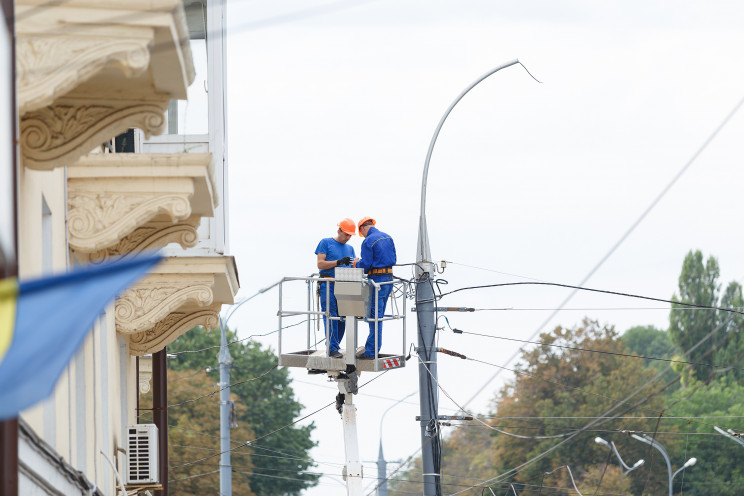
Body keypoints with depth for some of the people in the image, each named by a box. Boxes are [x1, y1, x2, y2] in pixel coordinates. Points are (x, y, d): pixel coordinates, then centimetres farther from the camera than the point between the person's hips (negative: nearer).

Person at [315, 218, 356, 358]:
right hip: (328, 285, -6)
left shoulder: (350, 248, 22)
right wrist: (339, 262, -15)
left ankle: (335, 346, 8)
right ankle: (332, 348, -15)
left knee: (342, 318, 1)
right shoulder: (326, 243, 5)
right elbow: (320, 264, -5)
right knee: (330, 317, -12)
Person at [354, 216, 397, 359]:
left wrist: (357, 263, 7)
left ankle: (371, 352, -6)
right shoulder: (388, 238, 13)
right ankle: (372, 347, 19)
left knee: (375, 316, -7)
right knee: (378, 315, 14)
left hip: (377, 279, -8)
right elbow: (393, 260, 18)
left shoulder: (368, 241, -11)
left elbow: (365, 265, -14)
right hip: (389, 277, 8)